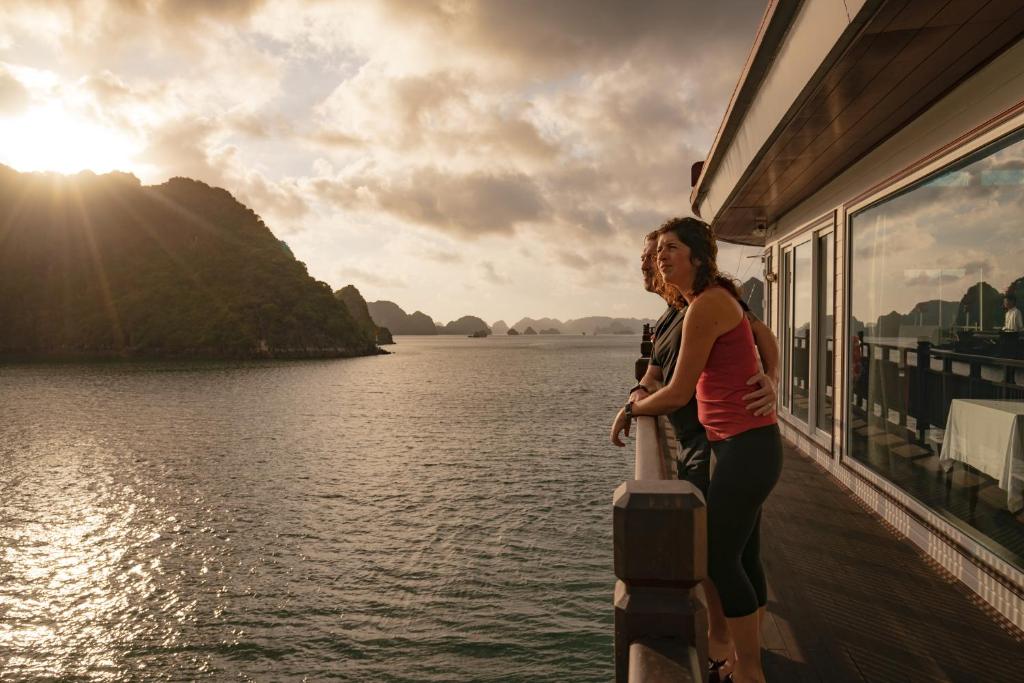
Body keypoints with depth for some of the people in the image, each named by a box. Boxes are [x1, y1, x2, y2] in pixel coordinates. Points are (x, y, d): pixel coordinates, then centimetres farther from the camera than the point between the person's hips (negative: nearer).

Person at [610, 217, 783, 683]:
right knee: (742, 556, 16)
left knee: (721, 559, -1)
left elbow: (678, 394, -15)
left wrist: (629, 409, 3)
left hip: (746, 447, -10)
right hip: (747, 444, 10)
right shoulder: (717, 299, 13)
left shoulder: (706, 306, -17)